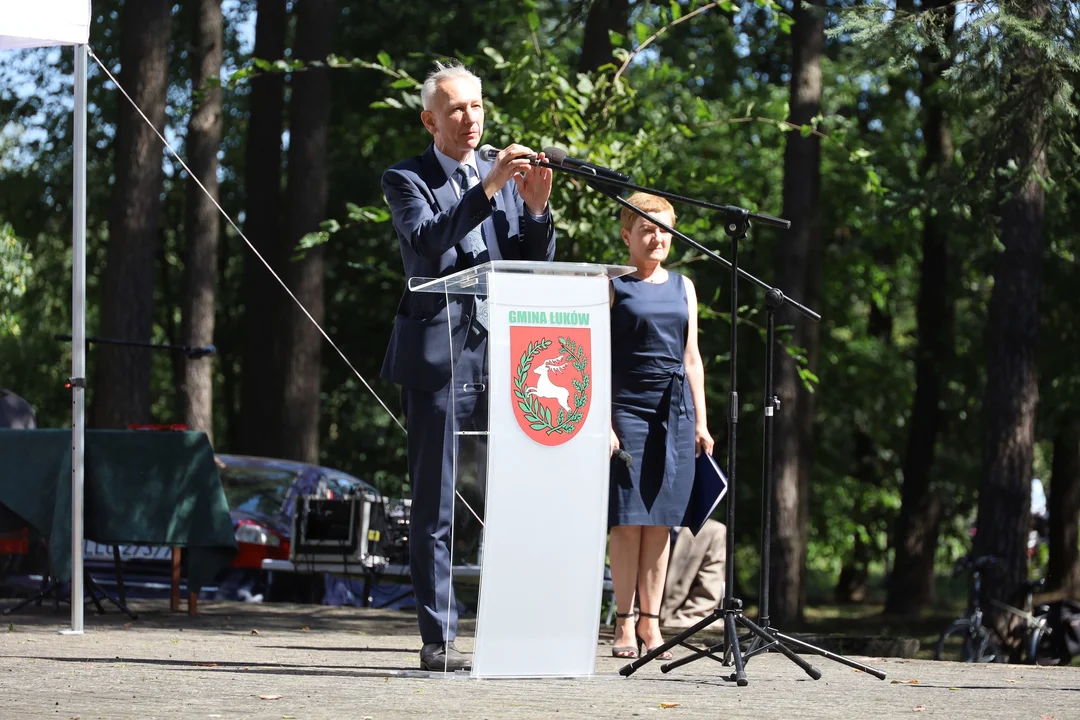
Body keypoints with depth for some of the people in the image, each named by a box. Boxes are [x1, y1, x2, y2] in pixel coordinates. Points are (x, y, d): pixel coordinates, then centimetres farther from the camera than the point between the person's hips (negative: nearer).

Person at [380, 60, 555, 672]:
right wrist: (487, 189, -24)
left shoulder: (507, 174, 16)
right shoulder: (408, 180, 2)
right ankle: (439, 639, 0)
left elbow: (538, 266, 11)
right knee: (436, 508, -2)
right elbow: (426, 243, -17)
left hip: (505, 352, 4)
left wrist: (536, 209, -8)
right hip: (438, 355, -4)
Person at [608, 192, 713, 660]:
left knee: (660, 521, 3)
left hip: (675, 413, 4)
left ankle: (651, 622, 6)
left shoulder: (682, 287, 16)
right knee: (628, 520, -5)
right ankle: (624, 624, -1)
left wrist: (700, 422, 13)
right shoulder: (612, 287, 2)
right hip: (628, 410, -4)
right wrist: (604, 423, -10)